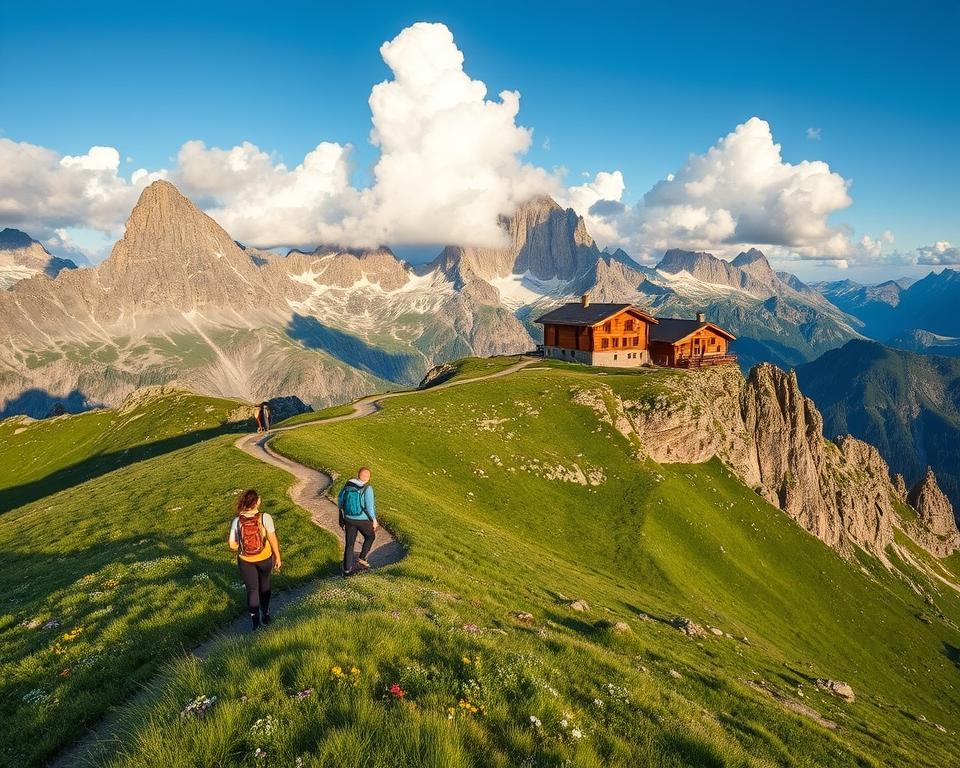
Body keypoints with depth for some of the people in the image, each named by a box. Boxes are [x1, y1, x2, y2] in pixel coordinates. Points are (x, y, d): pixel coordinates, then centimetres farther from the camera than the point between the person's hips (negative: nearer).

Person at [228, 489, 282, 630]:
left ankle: (255, 621, 23)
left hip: (245, 561, 0)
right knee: (264, 585, 25)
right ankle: (265, 615, 38)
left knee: (252, 589, 17)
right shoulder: (265, 518, -21)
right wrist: (277, 557, -8)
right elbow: (273, 539, -19)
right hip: (265, 559, 0)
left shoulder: (237, 521, -15)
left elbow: (232, 544, -9)